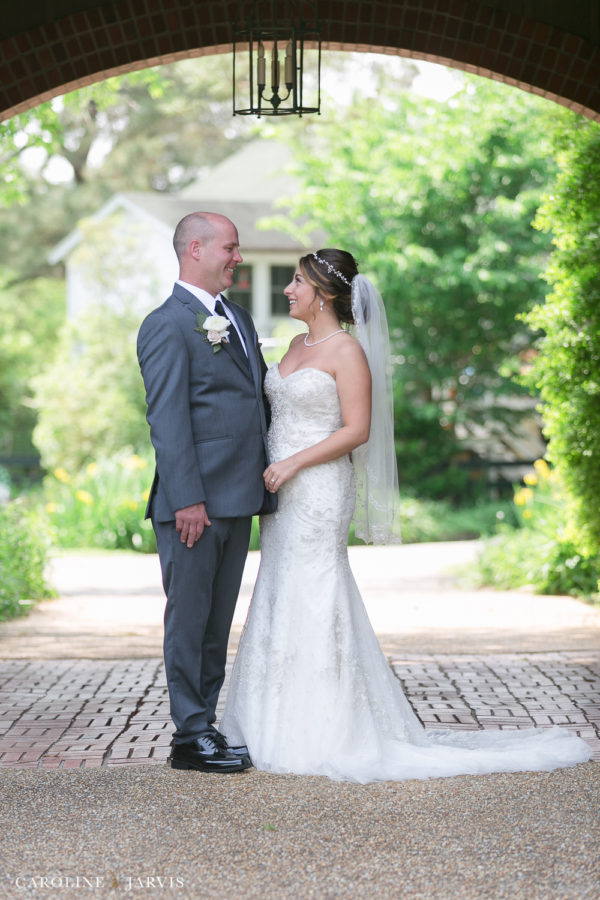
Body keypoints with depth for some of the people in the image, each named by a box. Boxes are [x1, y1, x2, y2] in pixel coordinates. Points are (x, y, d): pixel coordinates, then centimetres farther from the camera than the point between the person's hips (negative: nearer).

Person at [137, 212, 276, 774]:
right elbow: (167, 420, -16)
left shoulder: (237, 318, 17)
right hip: (194, 504, -8)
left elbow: (258, 402, 21)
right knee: (189, 621, -1)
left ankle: (208, 728, 19)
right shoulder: (168, 325, -10)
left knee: (218, 623, 12)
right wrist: (187, 500, -20)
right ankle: (190, 737, 5)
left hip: (237, 502, 8)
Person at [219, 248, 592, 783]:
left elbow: (356, 430, -16)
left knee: (313, 602, -7)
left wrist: (293, 464, -19)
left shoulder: (347, 350, -11)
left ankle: (328, 737, -1)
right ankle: (286, 725, 17)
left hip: (319, 491, -9)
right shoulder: (298, 344, 14)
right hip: (285, 495, 9)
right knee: (281, 601, 10)